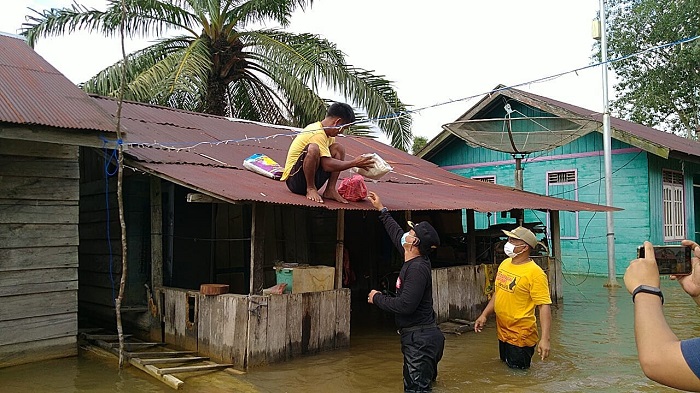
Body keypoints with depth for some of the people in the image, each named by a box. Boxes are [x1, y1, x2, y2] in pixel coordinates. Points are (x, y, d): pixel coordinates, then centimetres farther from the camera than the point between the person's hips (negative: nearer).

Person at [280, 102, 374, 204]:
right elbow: (327, 165, -27)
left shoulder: (327, 133, 10)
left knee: (338, 148, 4)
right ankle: (310, 189, -17)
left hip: (312, 178, 10)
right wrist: (354, 163, -21)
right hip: (294, 179, -9)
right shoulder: (317, 133, -21)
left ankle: (330, 189, -3)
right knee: (313, 149, -35)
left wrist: (358, 164, 0)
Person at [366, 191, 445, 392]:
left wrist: (377, 298, -13)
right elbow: (397, 234, 23)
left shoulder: (417, 268, -21)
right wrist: (382, 210, 32)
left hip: (420, 339, -10)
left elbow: (405, 305, -28)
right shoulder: (415, 261, 7)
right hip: (418, 337, 10)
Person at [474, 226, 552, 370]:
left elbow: (544, 306, -22)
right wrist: (484, 315, 12)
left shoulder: (535, 273, -20)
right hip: (503, 332, 8)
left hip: (520, 336, -8)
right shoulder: (504, 264, 4)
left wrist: (545, 339, -27)